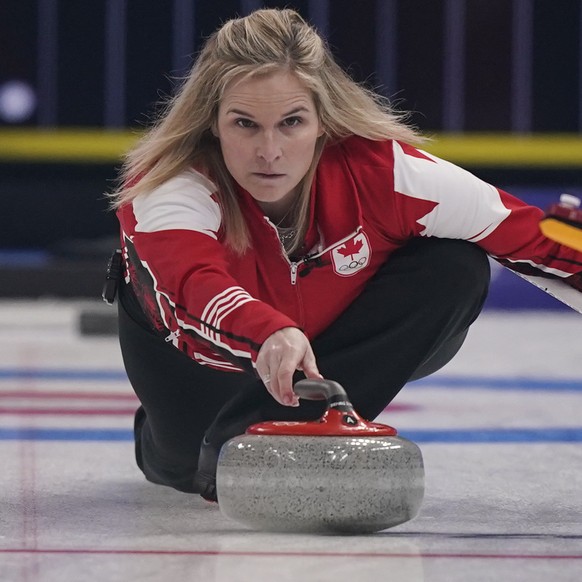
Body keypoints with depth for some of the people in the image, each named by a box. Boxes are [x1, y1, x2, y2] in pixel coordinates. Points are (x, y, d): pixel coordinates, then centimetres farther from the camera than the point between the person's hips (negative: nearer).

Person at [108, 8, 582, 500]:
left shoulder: (381, 170, -33)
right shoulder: (167, 188, -38)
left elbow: (526, 234, -24)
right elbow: (197, 287, -59)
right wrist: (270, 335, -78)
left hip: (333, 336, -1)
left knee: (455, 270, -23)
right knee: (183, 457, -18)